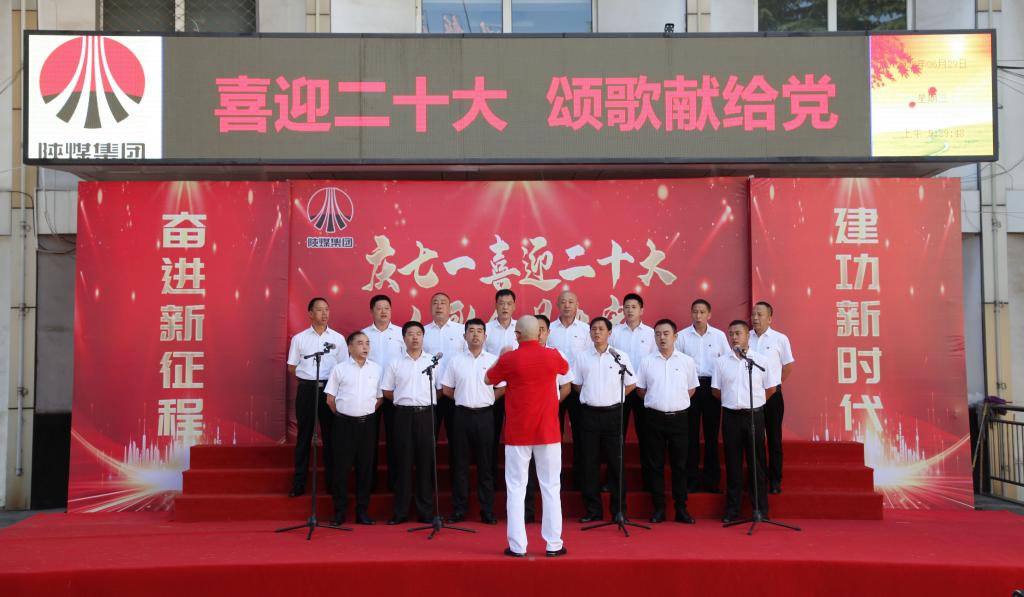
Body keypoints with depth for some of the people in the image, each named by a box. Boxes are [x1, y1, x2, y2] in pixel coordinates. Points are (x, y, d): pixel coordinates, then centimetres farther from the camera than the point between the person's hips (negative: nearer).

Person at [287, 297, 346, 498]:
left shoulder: (338, 338, 5)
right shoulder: (299, 338, 5)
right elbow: (291, 368, 8)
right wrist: (309, 376, -2)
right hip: (306, 389, 0)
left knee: (330, 435, 5)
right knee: (304, 436, 4)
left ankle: (332, 481, 14)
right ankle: (299, 483, 10)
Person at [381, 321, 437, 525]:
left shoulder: (433, 361, 5)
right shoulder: (395, 363, 8)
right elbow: (387, 391, 11)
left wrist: (426, 401, 1)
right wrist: (405, 400, 6)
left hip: (426, 414, 0)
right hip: (403, 414, 1)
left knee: (426, 462, 2)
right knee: (403, 462, 2)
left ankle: (426, 511, 9)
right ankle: (400, 511, 8)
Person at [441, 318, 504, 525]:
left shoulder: (493, 360, 2)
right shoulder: (456, 361, 5)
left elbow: (502, 388, 5)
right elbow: (446, 388, 9)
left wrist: (486, 399, 4)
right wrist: (464, 398, 7)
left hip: (484, 415, -1)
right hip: (462, 414, 1)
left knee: (485, 464, 3)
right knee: (460, 463, 4)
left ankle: (487, 510, 9)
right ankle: (459, 509, 12)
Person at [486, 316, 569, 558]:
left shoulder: (509, 359, -10)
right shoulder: (552, 356, -4)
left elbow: (488, 379, 8)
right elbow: (565, 369, 21)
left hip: (517, 434, -1)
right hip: (548, 433, 2)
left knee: (516, 488, 6)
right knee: (551, 487, 9)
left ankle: (517, 546, 6)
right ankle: (553, 544, 11)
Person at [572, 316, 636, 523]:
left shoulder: (620, 356, 2)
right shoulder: (582, 358, 6)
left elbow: (631, 384, 7)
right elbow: (576, 384, 14)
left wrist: (613, 397, 4)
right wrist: (591, 397, 7)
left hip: (612, 413, -1)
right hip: (589, 414, 1)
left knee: (616, 462, 2)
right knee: (590, 463, 4)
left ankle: (619, 510, 10)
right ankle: (592, 510, 12)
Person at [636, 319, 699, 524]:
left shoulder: (687, 361, 2)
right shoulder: (647, 361, 2)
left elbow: (691, 389, 11)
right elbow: (641, 389, 9)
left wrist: (676, 403, 8)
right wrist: (657, 402, 8)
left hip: (679, 417, 0)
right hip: (654, 417, 0)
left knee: (680, 464, 4)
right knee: (655, 465, 4)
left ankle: (681, 508, 12)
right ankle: (658, 508, 12)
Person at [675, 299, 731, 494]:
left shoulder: (719, 335, 5)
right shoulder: (682, 336, 1)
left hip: (712, 386, 1)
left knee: (712, 433, 5)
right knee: (691, 433, 3)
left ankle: (712, 479, 14)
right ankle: (691, 479, 12)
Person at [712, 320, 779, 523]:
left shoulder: (762, 359, 0)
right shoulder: (722, 361, 5)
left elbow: (771, 389, 4)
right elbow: (716, 391, 10)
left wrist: (753, 402, 6)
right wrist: (732, 401, 7)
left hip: (754, 415, -1)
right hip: (731, 416, 2)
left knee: (757, 463, 2)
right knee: (733, 463, 6)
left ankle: (761, 510, 11)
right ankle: (732, 509, 13)